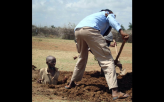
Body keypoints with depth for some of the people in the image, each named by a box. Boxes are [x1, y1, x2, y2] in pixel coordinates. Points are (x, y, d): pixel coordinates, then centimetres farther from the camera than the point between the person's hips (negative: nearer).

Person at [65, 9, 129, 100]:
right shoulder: (109, 14, 28)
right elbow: (112, 21, -1)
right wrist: (121, 31, -17)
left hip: (77, 30, 7)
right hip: (90, 29, -7)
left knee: (82, 58, 29)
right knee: (107, 60, -6)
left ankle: (71, 83, 39)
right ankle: (115, 91, -15)